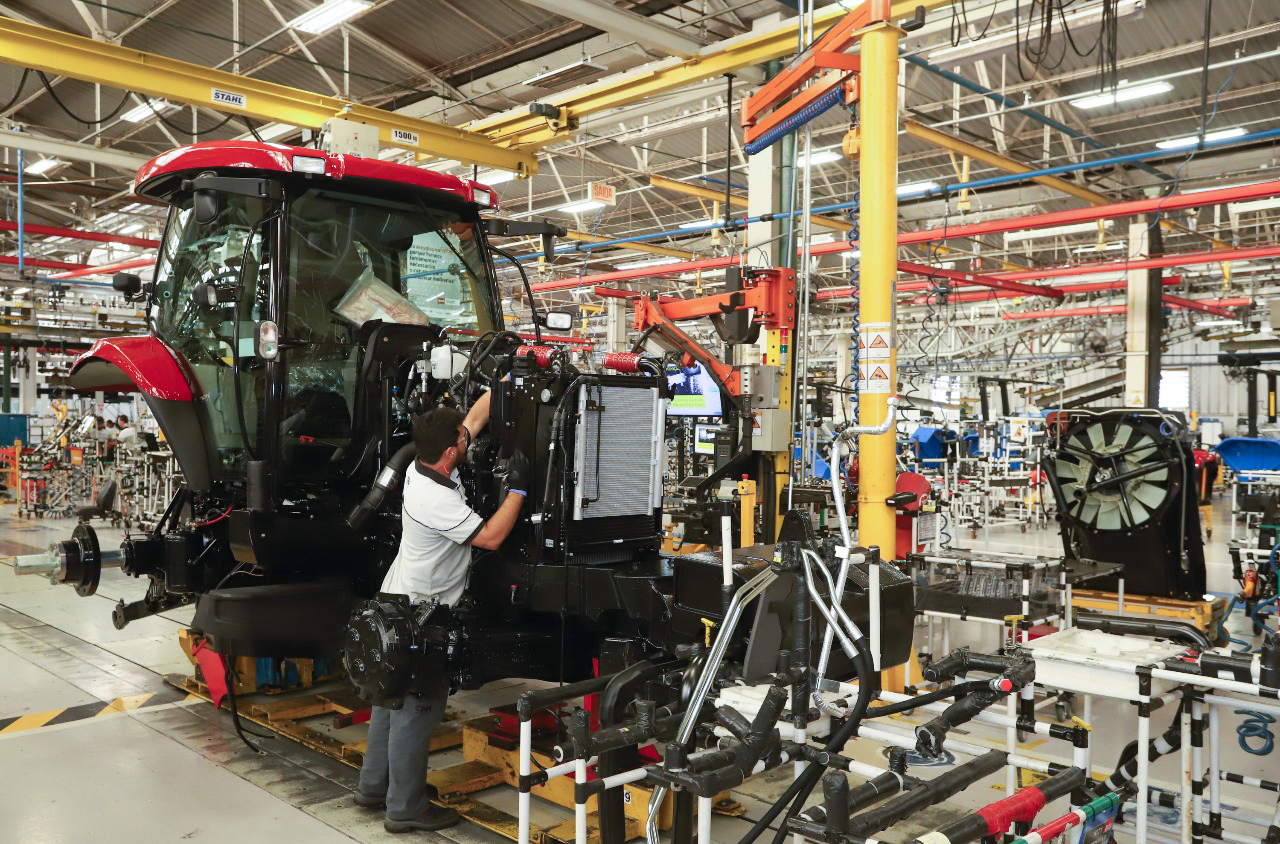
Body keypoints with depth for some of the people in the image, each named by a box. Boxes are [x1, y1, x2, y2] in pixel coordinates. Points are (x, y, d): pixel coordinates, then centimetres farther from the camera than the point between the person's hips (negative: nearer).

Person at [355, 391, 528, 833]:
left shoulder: (422, 468, -1)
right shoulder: (435, 501, -28)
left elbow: (476, 416, 8)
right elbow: (492, 536, -23)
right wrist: (517, 488, -17)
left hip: (399, 605, 10)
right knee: (418, 708, 1)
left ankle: (374, 786, 34)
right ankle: (406, 808, 13)